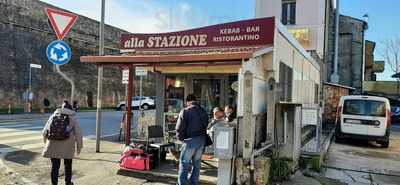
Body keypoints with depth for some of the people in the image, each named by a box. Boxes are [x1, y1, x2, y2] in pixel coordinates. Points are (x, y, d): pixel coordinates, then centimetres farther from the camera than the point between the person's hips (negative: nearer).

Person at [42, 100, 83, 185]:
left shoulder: (53, 116, 11)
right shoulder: (73, 118, 4)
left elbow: (45, 132, 11)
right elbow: (78, 134, 0)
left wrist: (47, 143, 27)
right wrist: (79, 147, 10)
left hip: (53, 146, 1)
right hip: (67, 146, -1)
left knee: (55, 166, 13)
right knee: (68, 165, 17)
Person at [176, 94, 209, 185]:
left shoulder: (185, 111, -8)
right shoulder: (203, 111, 9)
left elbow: (179, 128, -11)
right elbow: (206, 126, 9)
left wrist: (181, 138, 4)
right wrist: (202, 137, 13)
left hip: (190, 140, -5)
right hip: (201, 140, 6)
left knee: (184, 164, 4)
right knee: (197, 164, 16)